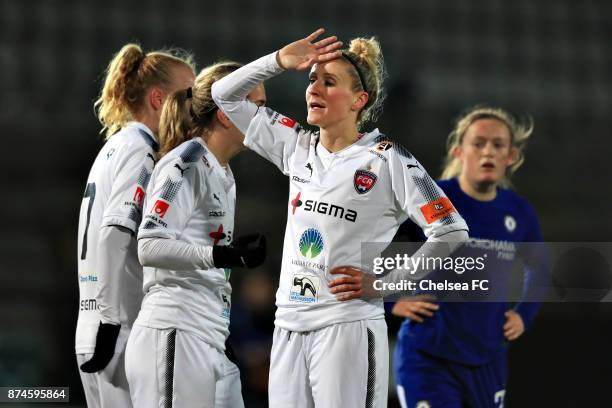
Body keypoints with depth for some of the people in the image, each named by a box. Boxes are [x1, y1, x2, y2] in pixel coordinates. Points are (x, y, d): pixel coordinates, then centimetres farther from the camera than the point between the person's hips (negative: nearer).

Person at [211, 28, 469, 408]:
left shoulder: (385, 159, -5)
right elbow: (225, 95, 17)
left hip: (347, 329, -6)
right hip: (289, 329, 6)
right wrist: (279, 61, 3)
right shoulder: (297, 147, 11)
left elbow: (452, 234, -6)